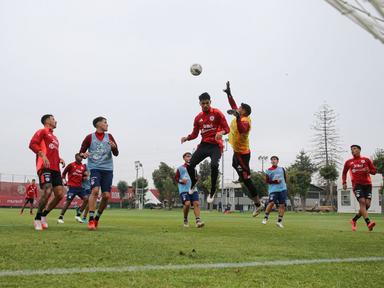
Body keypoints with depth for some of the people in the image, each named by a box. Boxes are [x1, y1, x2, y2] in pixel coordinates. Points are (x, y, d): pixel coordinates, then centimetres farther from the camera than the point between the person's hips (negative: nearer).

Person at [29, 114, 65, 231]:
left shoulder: (54, 137, 29)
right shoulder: (42, 132, 5)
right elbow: (32, 144, -9)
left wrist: (60, 159, 16)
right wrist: (43, 155, -21)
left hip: (55, 168, 8)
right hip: (45, 167, -8)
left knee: (60, 194, -3)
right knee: (47, 191, -21)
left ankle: (43, 215, 12)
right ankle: (37, 219, -6)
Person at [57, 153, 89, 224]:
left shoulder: (83, 166, 10)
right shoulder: (71, 165, -4)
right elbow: (63, 173, 6)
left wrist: (85, 176, -4)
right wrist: (64, 180, -6)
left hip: (80, 187, 6)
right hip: (72, 186, -5)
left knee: (86, 199, -7)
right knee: (68, 201, -10)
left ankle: (78, 215, 4)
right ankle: (60, 217, 1)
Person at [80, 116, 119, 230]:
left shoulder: (109, 137, 12)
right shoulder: (90, 137, 5)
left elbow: (116, 153, 8)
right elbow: (81, 152, 9)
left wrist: (114, 147, -14)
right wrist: (83, 154, -14)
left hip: (107, 169, 3)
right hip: (95, 168, -3)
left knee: (106, 195, -2)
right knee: (95, 190, -22)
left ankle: (97, 218, 19)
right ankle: (91, 219, -18)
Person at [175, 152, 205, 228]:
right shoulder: (180, 168, 6)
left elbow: (196, 177, 26)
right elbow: (176, 178, 7)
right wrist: (181, 181, -12)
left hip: (193, 189, 4)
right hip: (183, 190, -4)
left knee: (196, 203, -13)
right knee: (187, 203, -20)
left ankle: (198, 221, -17)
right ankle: (185, 219, 4)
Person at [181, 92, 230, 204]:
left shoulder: (217, 113, -2)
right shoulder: (198, 117, 12)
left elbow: (227, 128, -5)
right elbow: (195, 134, 15)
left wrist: (221, 132, -27)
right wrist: (187, 138, -5)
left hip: (216, 145, -4)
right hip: (204, 144, 5)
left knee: (214, 165, -29)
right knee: (190, 165, -6)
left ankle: (212, 191, -11)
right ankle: (193, 182, 28)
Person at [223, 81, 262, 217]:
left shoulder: (245, 121, -27)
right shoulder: (240, 116, -1)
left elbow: (241, 129, -51)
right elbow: (233, 105, 16)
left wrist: (237, 117, -57)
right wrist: (228, 93, 16)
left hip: (242, 153, -10)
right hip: (237, 151, 10)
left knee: (246, 178, -10)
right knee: (235, 165, 39)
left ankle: (258, 204, -7)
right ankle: (242, 177, 70)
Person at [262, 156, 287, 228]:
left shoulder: (282, 169, 16)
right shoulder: (269, 170, 7)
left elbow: (285, 178, 24)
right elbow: (267, 181, 0)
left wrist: (283, 184, 7)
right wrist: (275, 181, -12)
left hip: (282, 189, 3)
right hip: (273, 190, -3)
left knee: (282, 205, -3)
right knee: (271, 203, -20)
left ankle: (279, 221, 5)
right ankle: (266, 218, -2)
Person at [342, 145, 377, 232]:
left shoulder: (366, 160, 11)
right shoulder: (348, 162, 12)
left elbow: (374, 171, 13)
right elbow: (344, 173, 23)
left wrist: (369, 170, -9)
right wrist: (344, 183, 10)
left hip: (367, 184, 2)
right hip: (357, 184, -2)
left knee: (367, 204, -7)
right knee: (362, 202, -21)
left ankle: (354, 220, 12)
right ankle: (368, 223, -31)